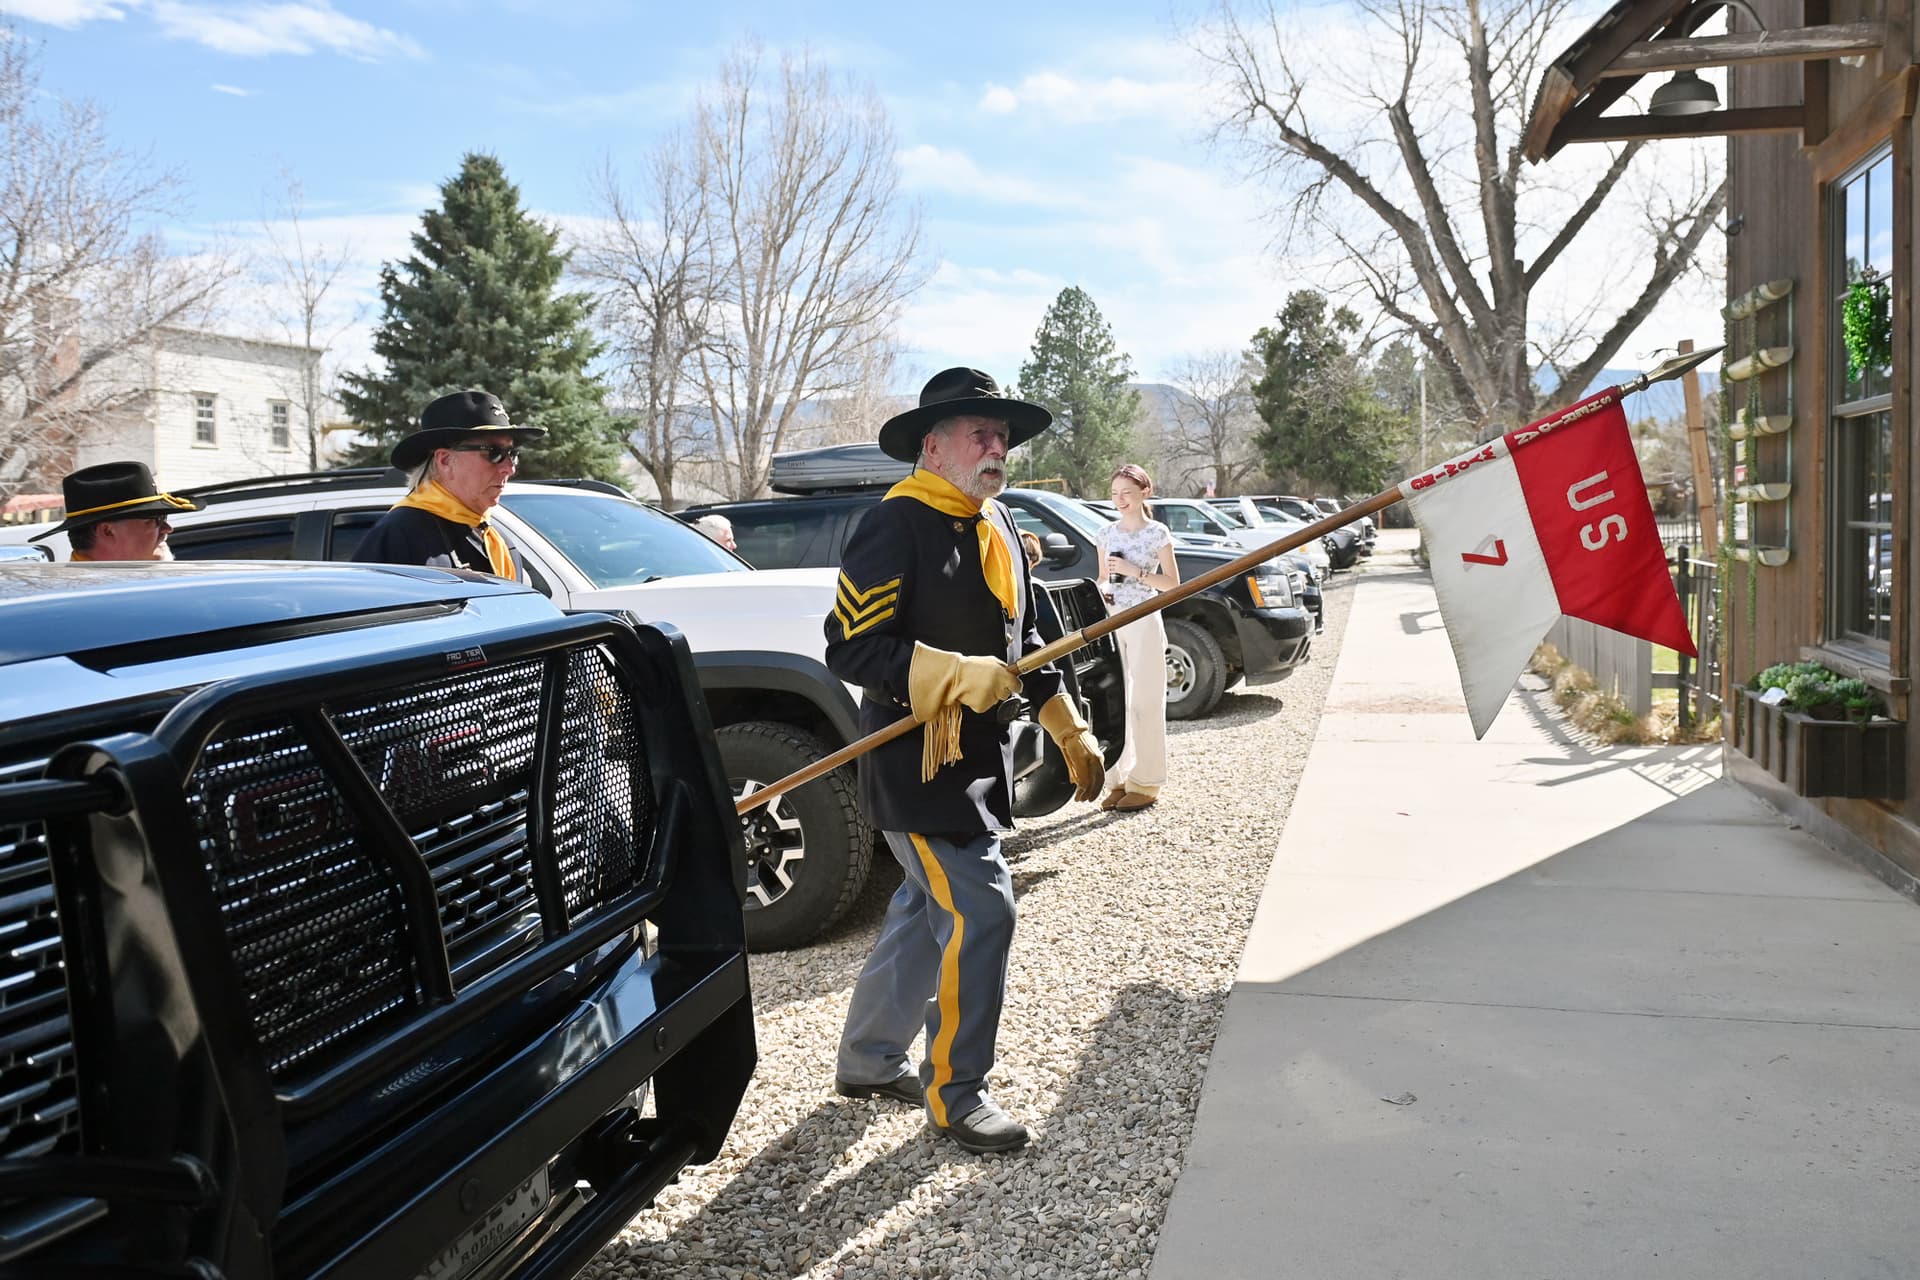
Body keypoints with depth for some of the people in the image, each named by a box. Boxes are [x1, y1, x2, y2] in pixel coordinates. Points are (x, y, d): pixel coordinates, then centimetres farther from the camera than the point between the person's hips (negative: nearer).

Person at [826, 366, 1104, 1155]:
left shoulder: (997, 527, 13)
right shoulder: (896, 527, -15)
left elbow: (1022, 639, 22)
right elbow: (849, 647, -20)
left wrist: (1071, 734, 22)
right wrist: (960, 676, -29)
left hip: (977, 760, 9)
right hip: (917, 765, -9)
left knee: (929, 910, 17)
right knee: (981, 913, -10)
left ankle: (867, 1061, 33)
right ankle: (955, 1094, 7)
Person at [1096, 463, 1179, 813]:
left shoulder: (1157, 533, -3)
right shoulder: (1107, 534, 10)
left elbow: (1172, 583, -4)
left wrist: (1133, 571, -14)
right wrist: (1103, 591, -3)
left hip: (1145, 621, -5)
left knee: (1145, 702, -2)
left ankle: (1146, 783, 3)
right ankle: (1118, 779, 12)